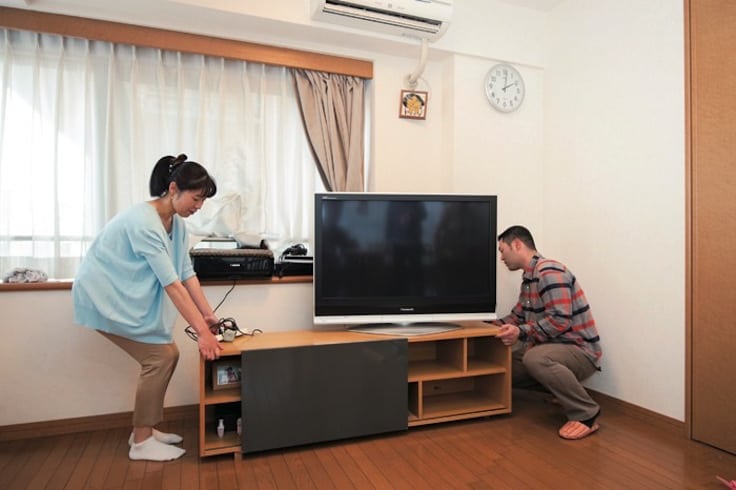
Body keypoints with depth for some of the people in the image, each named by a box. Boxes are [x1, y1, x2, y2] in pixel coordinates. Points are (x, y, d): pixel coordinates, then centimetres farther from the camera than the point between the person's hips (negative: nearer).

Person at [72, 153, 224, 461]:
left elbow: (187, 273, -2)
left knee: (167, 354, 6)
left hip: (126, 298, 9)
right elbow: (172, 284, -33)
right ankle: (141, 443, 5)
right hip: (104, 297, -9)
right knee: (160, 357, -10)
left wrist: (208, 314, -8)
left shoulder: (176, 223, 0)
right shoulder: (144, 222, -29)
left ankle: (145, 430, 20)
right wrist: (202, 331, -33)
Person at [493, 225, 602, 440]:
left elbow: (560, 320, -28)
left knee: (535, 358, -38)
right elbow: (518, 315, 17)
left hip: (580, 350, -10)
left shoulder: (549, 272, -20)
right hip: (551, 347, 10)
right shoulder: (529, 277, 11)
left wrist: (522, 333, -30)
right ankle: (563, 391, 15)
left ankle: (586, 415, -17)